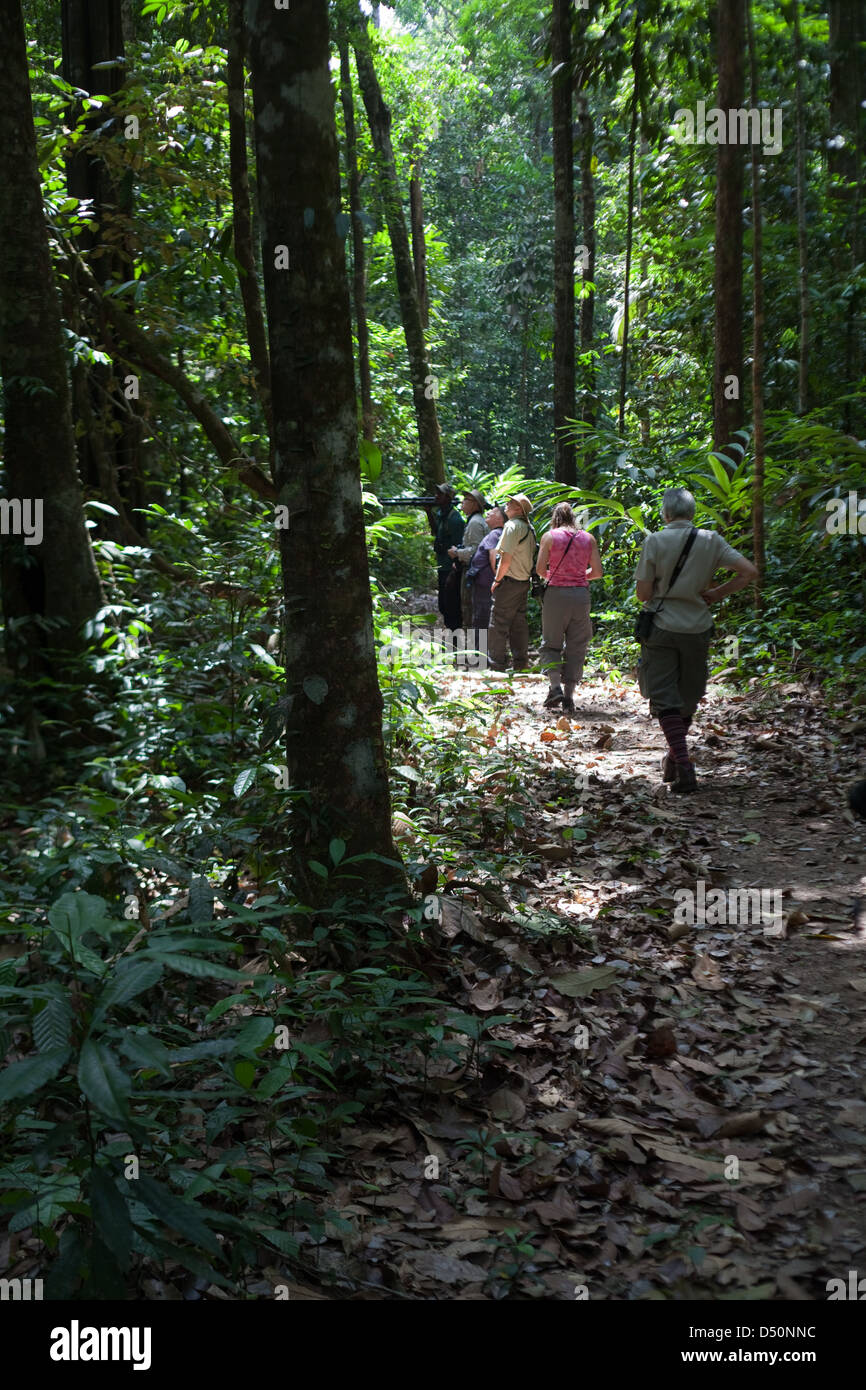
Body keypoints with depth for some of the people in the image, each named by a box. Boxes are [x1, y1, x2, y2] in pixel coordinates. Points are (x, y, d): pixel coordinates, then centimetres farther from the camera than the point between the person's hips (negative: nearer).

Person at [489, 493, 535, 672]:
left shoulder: (512, 526, -15)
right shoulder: (529, 528, 11)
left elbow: (506, 559, -19)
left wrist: (497, 580, -10)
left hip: (509, 581, -8)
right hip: (524, 581, 8)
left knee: (499, 623, -1)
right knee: (519, 622, 13)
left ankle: (496, 662, 3)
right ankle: (521, 662, 17)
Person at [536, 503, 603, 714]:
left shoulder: (549, 536, -1)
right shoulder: (588, 538, 6)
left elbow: (540, 569, -4)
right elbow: (597, 571, 3)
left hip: (556, 594, -2)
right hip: (581, 594, 2)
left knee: (551, 644, 9)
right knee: (575, 647, 8)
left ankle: (555, 687, -9)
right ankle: (568, 696, 5)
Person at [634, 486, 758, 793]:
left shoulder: (655, 541, -9)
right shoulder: (711, 540, -1)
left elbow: (643, 593, -10)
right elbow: (750, 572, -6)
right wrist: (717, 593, 2)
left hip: (662, 628, -3)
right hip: (698, 628, 3)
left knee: (664, 698, 1)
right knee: (688, 698, 18)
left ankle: (684, 766, -11)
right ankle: (674, 759, 32)